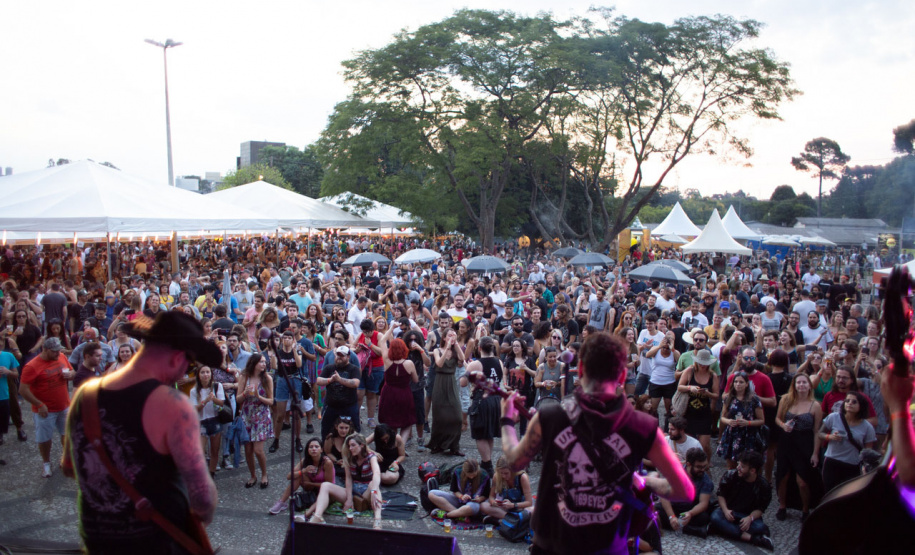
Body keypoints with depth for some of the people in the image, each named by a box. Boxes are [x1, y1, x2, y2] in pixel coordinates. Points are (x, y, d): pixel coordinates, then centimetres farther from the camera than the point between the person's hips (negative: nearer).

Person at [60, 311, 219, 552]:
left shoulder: (84, 393, -4)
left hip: (95, 540, 6)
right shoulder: (172, 405, -24)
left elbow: (68, 467, 11)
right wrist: (205, 516, -6)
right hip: (159, 542, -5)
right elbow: (202, 494, -26)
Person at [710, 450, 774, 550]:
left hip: (748, 515, 0)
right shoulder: (730, 475, -8)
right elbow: (721, 494, 0)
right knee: (715, 517, -35)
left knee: (760, 527, -33)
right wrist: (725, 510, -18)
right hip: (728, 511, 0)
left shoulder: (763, 485, -7)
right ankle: (749, 537, -39)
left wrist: (750, 518, -24)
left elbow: (760, 508, -4)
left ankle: (725, 528, -33)